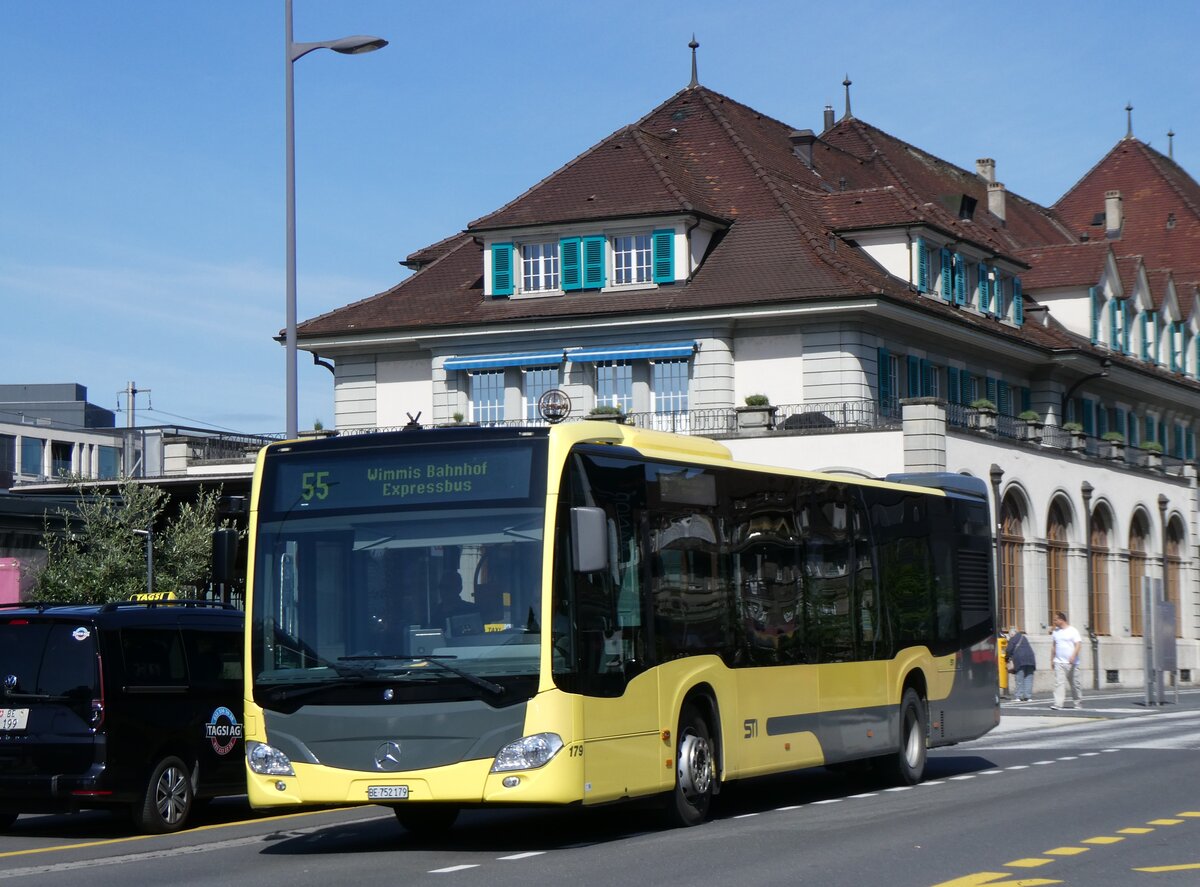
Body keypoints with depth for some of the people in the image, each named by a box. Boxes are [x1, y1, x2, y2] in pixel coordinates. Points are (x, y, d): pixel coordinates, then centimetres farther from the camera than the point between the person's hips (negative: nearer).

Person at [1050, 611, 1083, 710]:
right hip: (1059, 662, 4)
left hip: (1071, 663, -4)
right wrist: (1053, 659, 19)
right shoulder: (1055, 632, 12)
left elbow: (1078, 645, -12)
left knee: (1074, 683, 7)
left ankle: (1077, 703, 22)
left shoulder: (1073, 631, -5)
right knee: (1059, 683, -10)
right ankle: (1058, 704, -18)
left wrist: (1073, 656, -25)